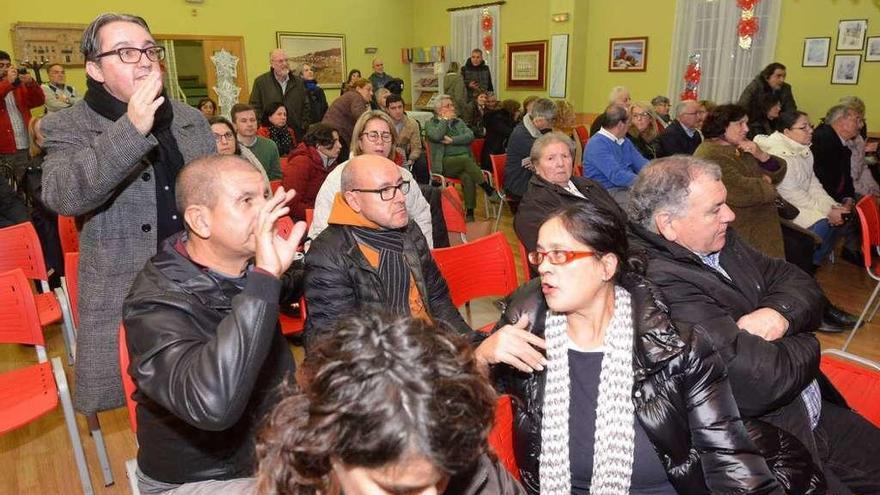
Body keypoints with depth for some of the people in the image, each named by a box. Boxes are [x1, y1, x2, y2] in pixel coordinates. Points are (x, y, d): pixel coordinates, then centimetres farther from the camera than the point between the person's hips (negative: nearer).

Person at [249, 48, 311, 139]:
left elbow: (306, 107, 14)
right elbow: (255, 108, 2)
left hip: (296, 133, 2)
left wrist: (304, 127, 4)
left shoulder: (298, 81, 12)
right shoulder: (260, 82, 3)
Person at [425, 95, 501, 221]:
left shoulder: (459, 122, 23)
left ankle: (469, 214, -33)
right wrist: (445, 119, 0)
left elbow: (470, 136, 3)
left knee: (468, 177, -32)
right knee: (466, 159, -35)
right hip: (445, 163, -3)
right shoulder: (430, 123, 12)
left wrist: (452, 140, -9)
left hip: (464, 161, 3)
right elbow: (436, 136, -12)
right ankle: (490, 191, -30)